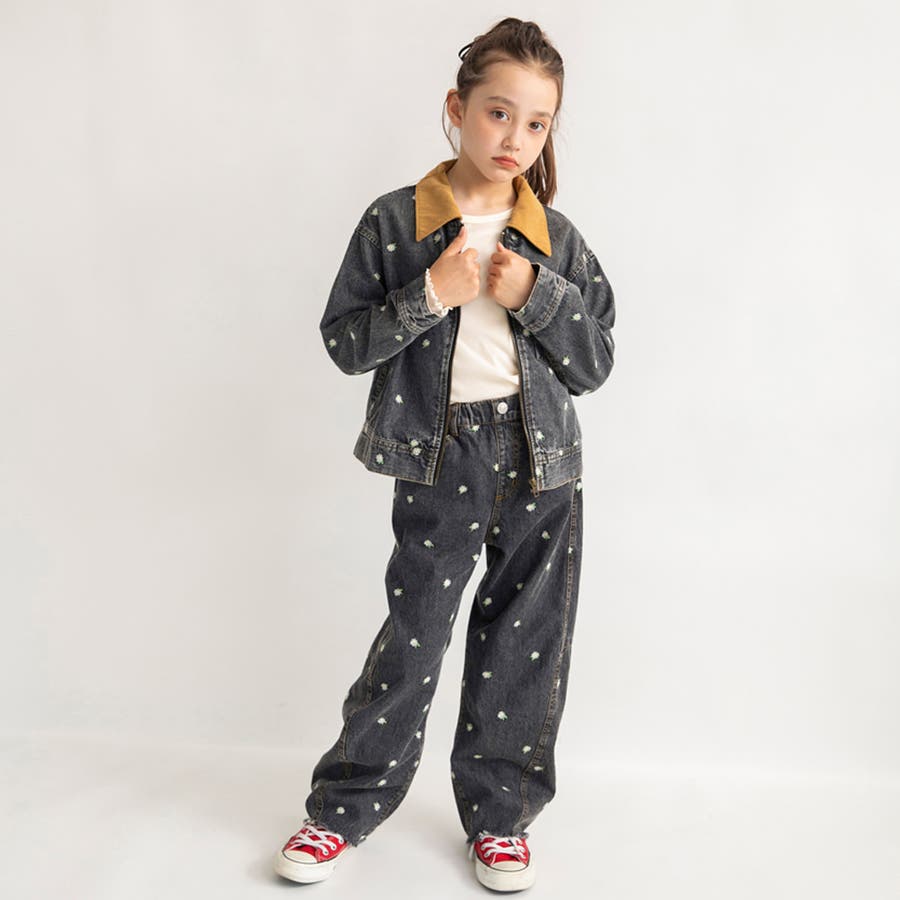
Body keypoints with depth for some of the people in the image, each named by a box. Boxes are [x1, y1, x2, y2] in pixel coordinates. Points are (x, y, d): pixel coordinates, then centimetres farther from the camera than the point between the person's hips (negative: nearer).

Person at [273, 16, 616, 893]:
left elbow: (595, 361, 4)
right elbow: (344, 341, -2)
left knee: (524, 643, 9)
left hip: (541, 461, 3)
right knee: (412, 635, 3)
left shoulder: (556, 237, 5)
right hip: (438, 458, -2)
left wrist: (533, 295, -11)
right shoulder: (394, 221, -1)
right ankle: (345, 806, 23)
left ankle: (498, 812, 28)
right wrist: (430, 295, -16)